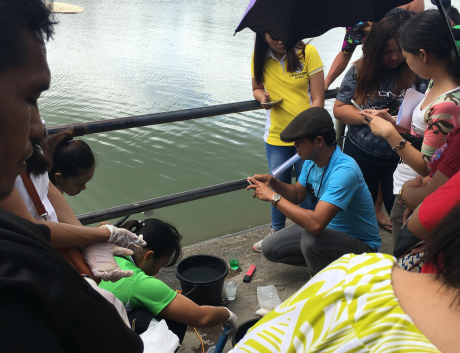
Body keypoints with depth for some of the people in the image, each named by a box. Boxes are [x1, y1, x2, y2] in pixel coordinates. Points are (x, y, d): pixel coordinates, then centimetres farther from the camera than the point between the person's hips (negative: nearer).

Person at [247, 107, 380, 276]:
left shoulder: (344, 171, -34)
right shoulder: (311, 160, -6)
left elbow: (315, 224, -43)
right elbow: (297, 195, 9)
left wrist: (273, 197, -34)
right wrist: (271, 181, -10)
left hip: (359, 242, -8)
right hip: (327, 227, 8)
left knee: (310, 240, -37)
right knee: (269, 248, 2)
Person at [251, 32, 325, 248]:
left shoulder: (307, 52, -10)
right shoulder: (260, 58, 0)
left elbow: (318, 99, -11)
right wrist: (263, 97, -9)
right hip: (276, 135, 3)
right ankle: (277, 232, 34)